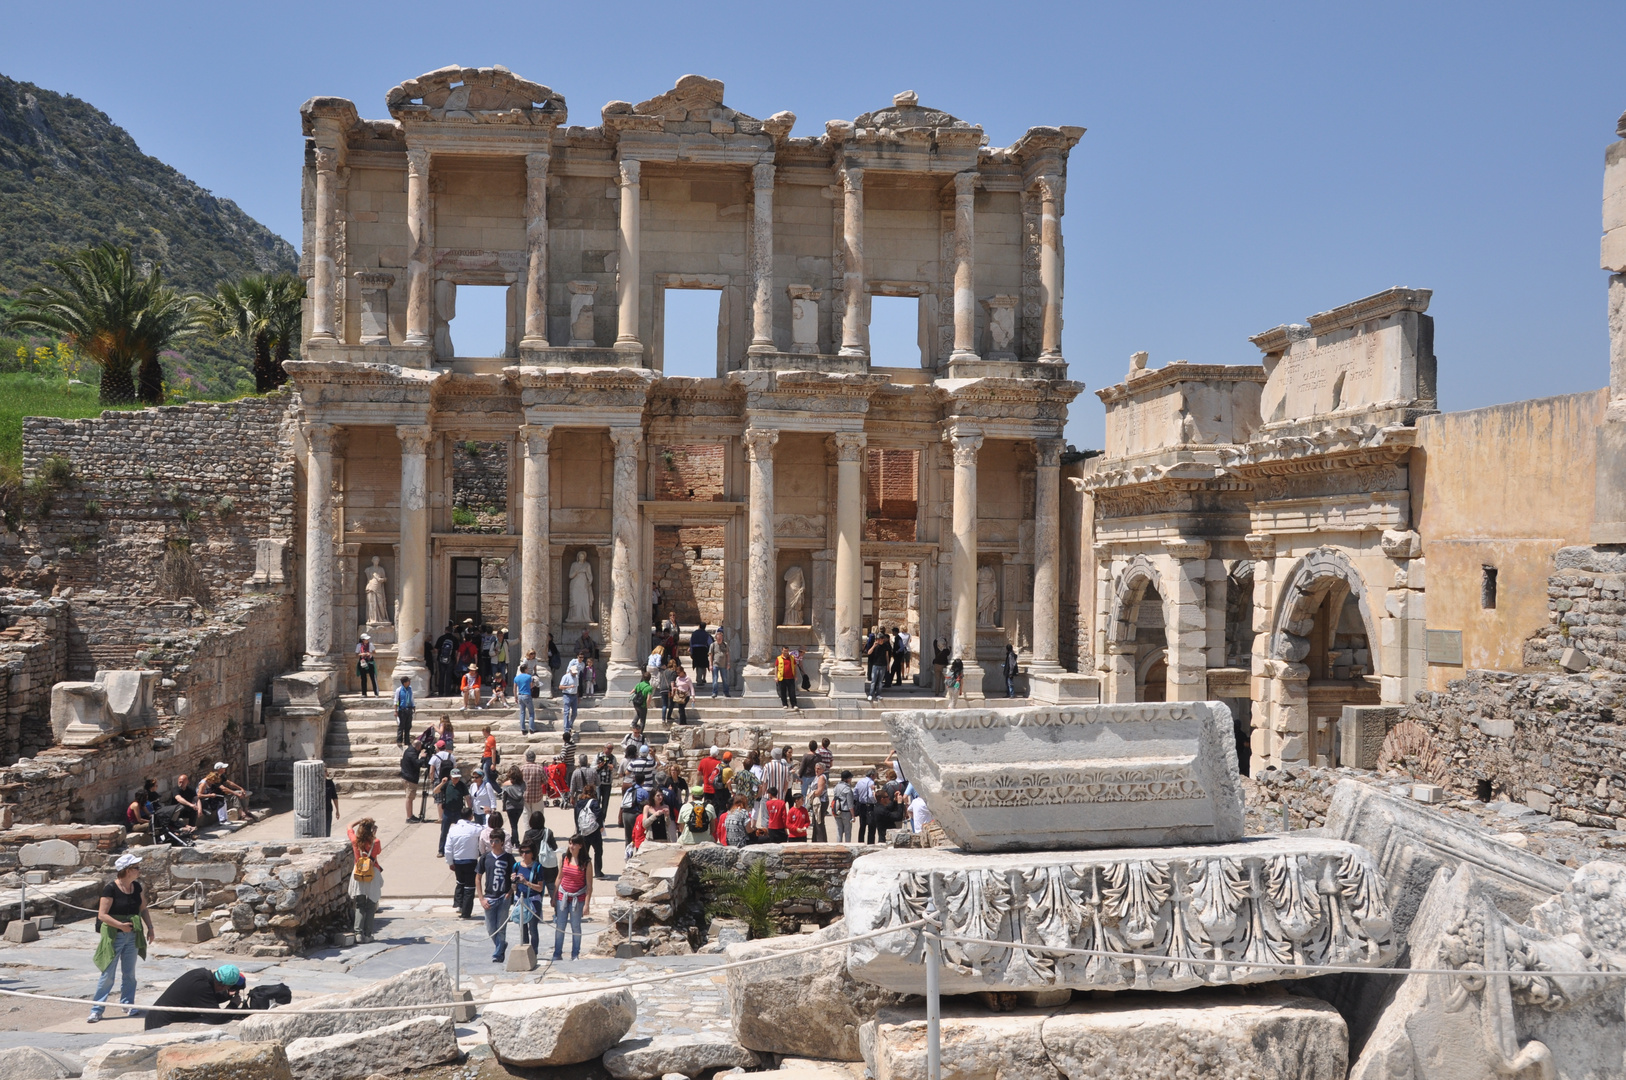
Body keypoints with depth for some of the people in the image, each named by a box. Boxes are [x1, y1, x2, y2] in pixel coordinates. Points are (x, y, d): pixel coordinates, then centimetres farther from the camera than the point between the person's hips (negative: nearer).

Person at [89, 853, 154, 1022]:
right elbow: (102, 915, -18)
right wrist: (120, 925, -26)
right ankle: (97, 1010, 7)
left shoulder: (137, 887, 4)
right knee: (108, 975, -2)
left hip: (132, 936, 6)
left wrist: (150, 928, 5)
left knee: (129, 973, 12)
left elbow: (143, 909, 13)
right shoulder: (110, 889, -16)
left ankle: (128, 1006, 22)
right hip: (114, 936, -6)